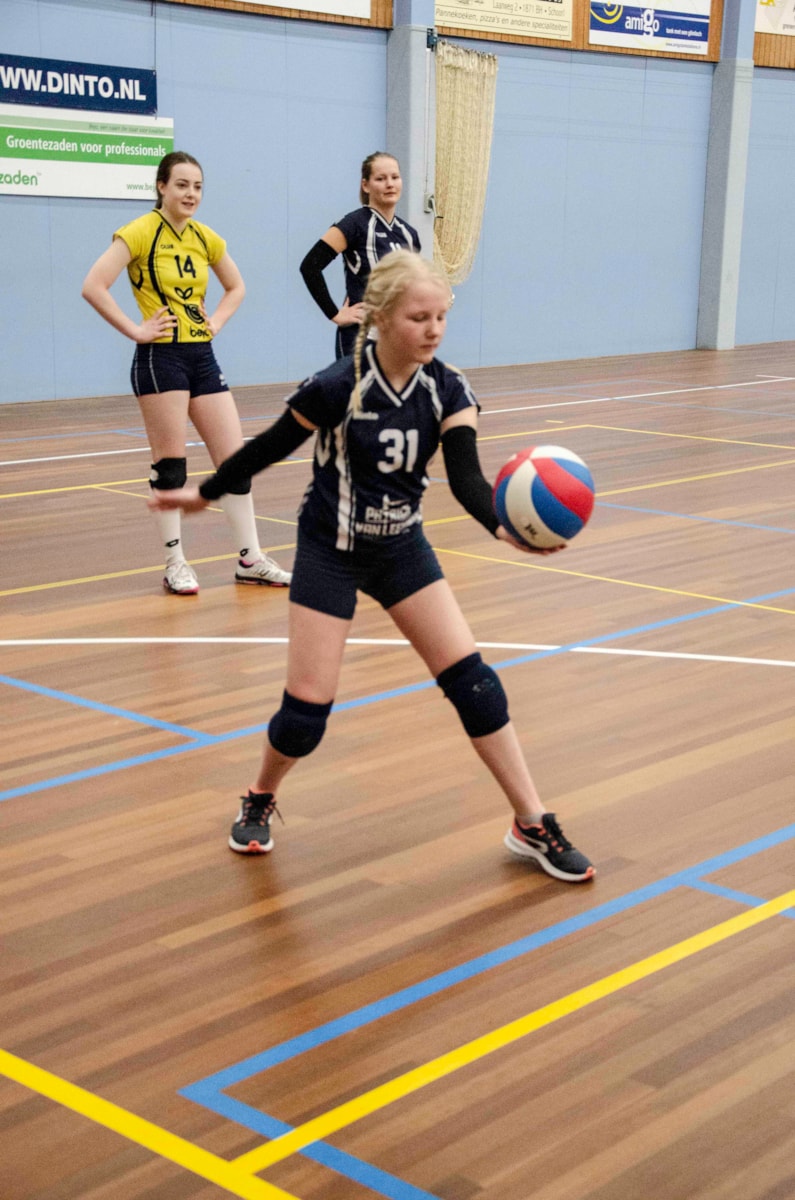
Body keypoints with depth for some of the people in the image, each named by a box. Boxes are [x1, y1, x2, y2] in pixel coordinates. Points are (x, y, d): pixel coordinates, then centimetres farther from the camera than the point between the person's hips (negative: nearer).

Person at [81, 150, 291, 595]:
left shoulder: (206, 238, 9)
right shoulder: (141, 232, -9)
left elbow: (237, 286, 26)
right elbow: (94, 287, -18)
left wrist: (217, 321, 10)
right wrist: (135, 330, -15)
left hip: (202, 355, 6)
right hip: (162, 357, -6)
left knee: (236, 457, 4)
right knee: (171, 464, -1)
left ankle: (251, 559, 12)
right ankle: (175, 563, 12)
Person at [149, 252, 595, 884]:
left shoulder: (448, 390, -12)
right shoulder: (338, 386, -23)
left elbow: (466, 476, -24)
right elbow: (272, 446, -7)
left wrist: (505, 526, -44)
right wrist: (205, 492, 4)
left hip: (401, 548, 4)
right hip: (330, 552, -3)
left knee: (471, 677, -5)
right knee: (308, 707, -4)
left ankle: (533, 824, 5)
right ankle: (260, 802, 28)